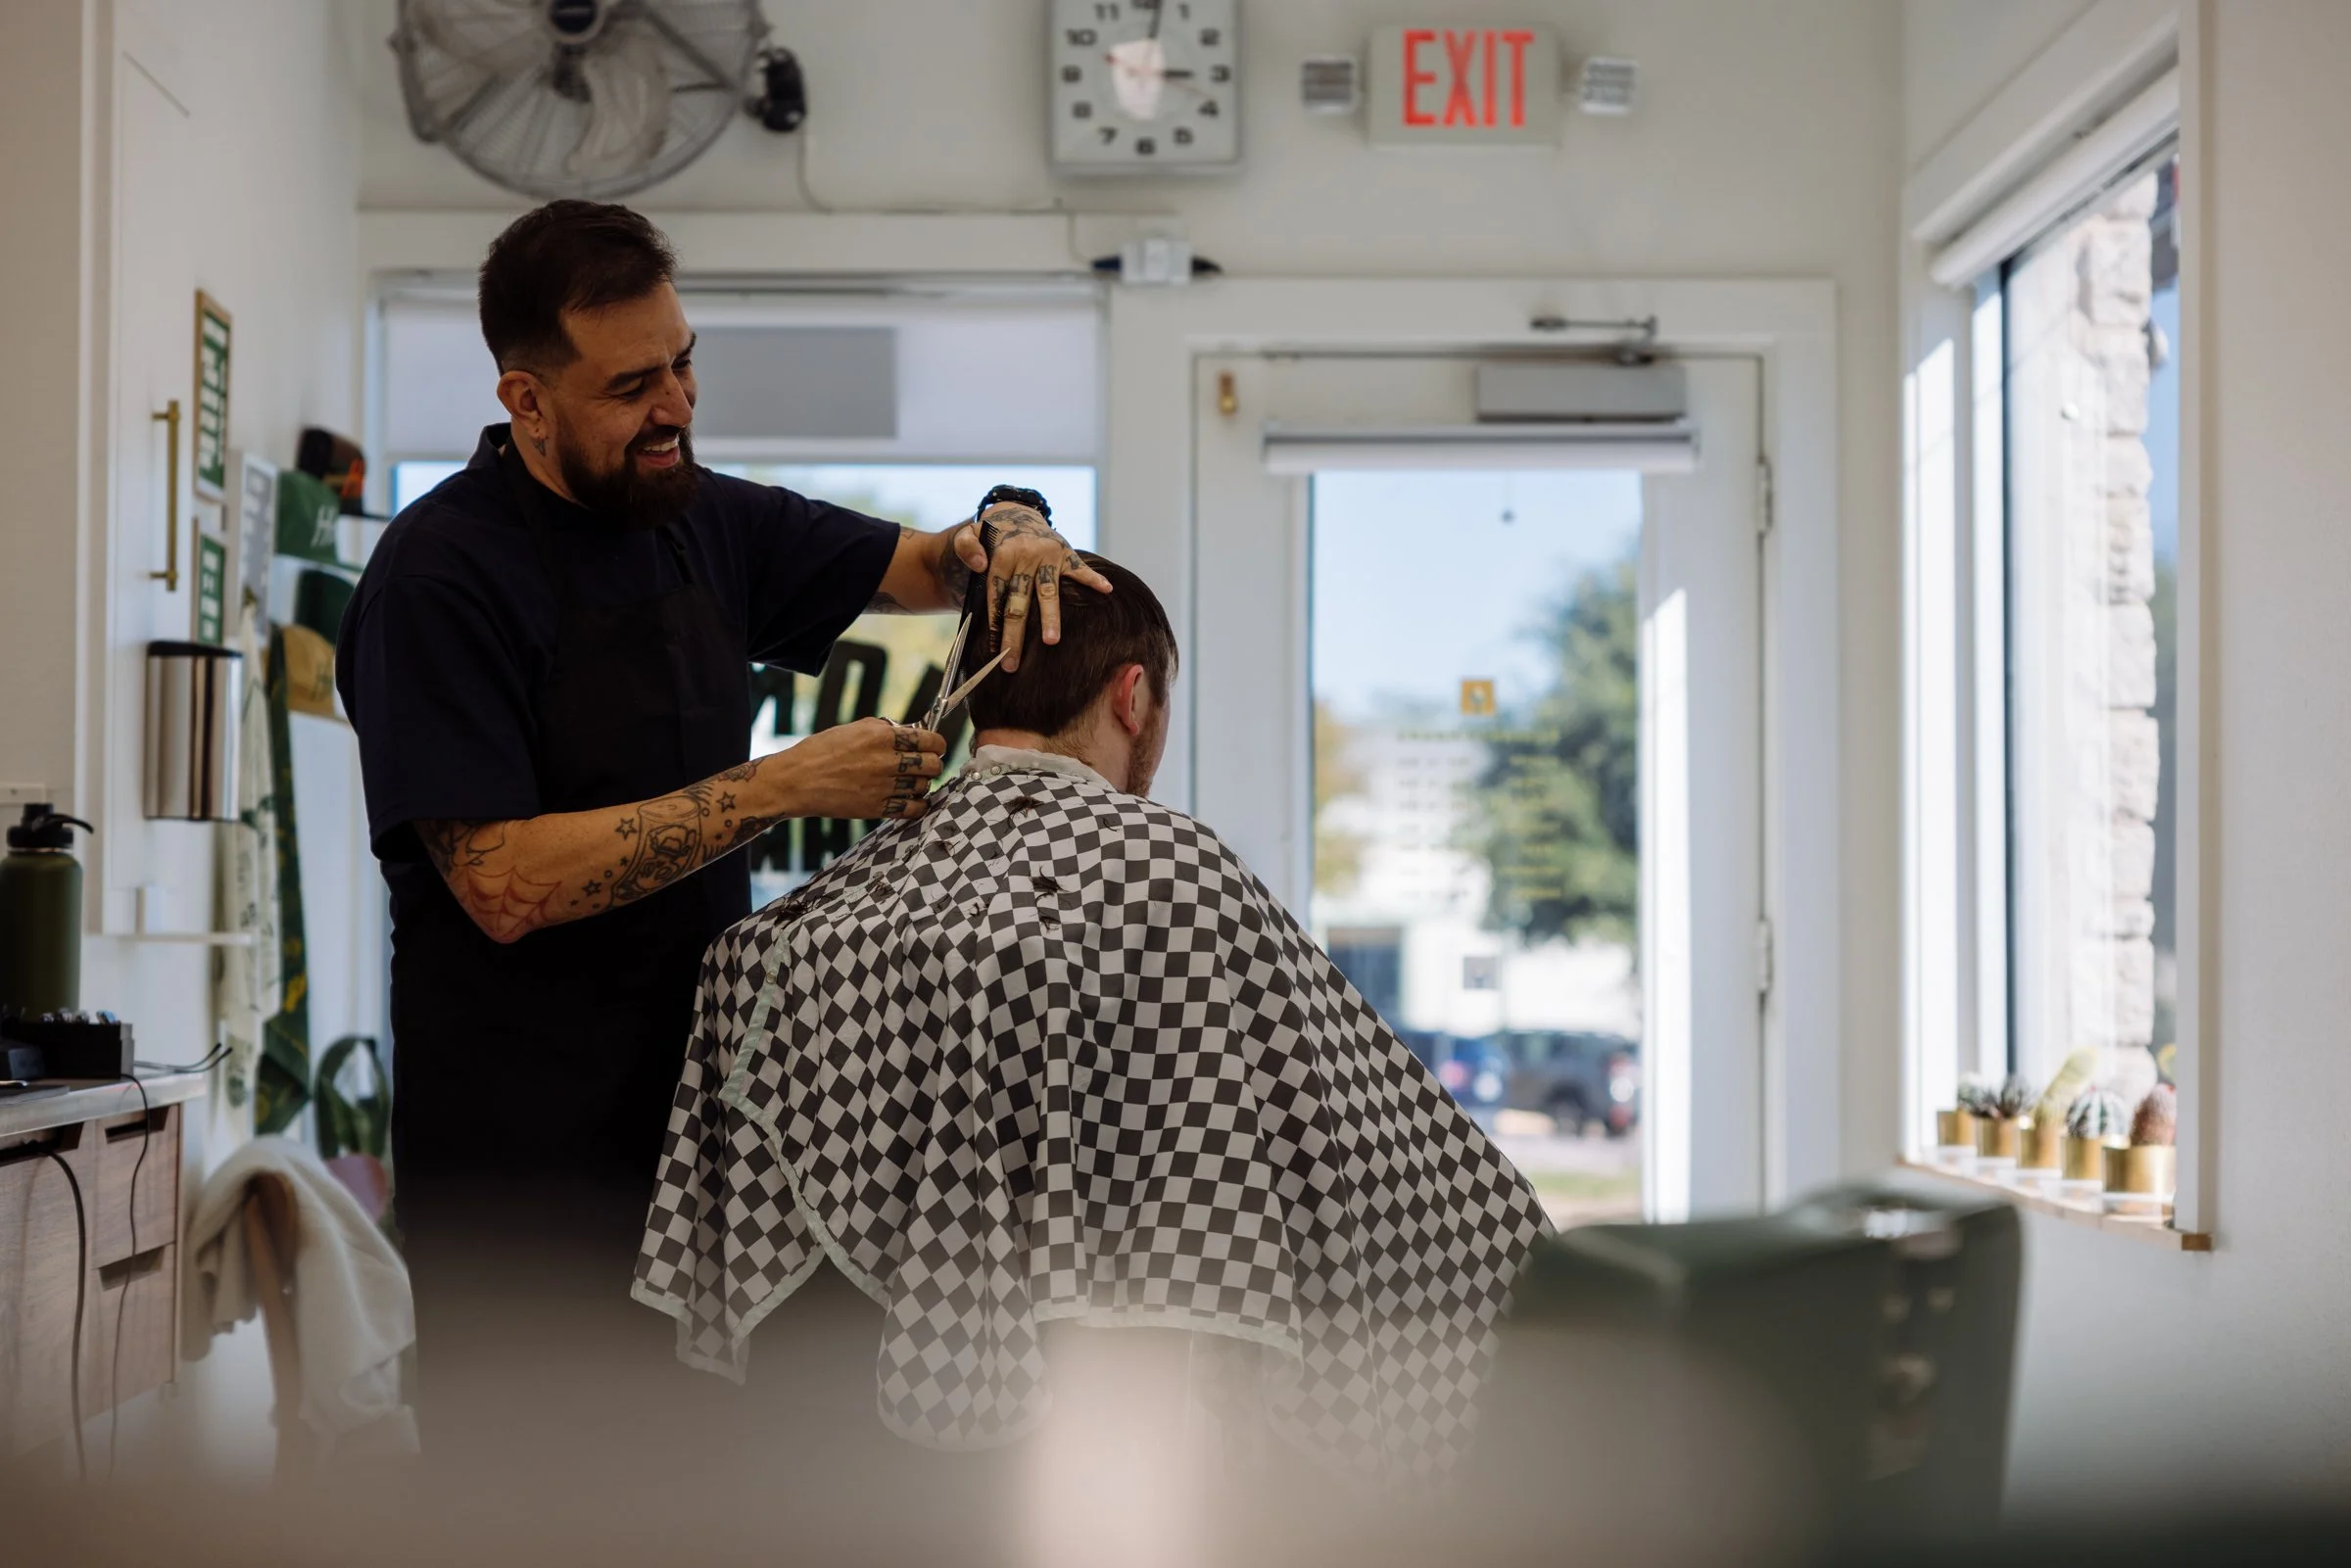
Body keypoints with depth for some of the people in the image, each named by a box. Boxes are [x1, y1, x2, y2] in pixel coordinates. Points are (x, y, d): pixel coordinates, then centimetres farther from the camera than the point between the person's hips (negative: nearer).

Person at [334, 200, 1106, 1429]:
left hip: (694, 1100, 7)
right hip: (522, 1143, -6)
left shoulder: (704, 521, 10)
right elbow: (506, 886, -21)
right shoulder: (441, 575, -13)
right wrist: (784, 789, -22)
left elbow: (926, 565, 19)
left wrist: (1009, 531, -6)